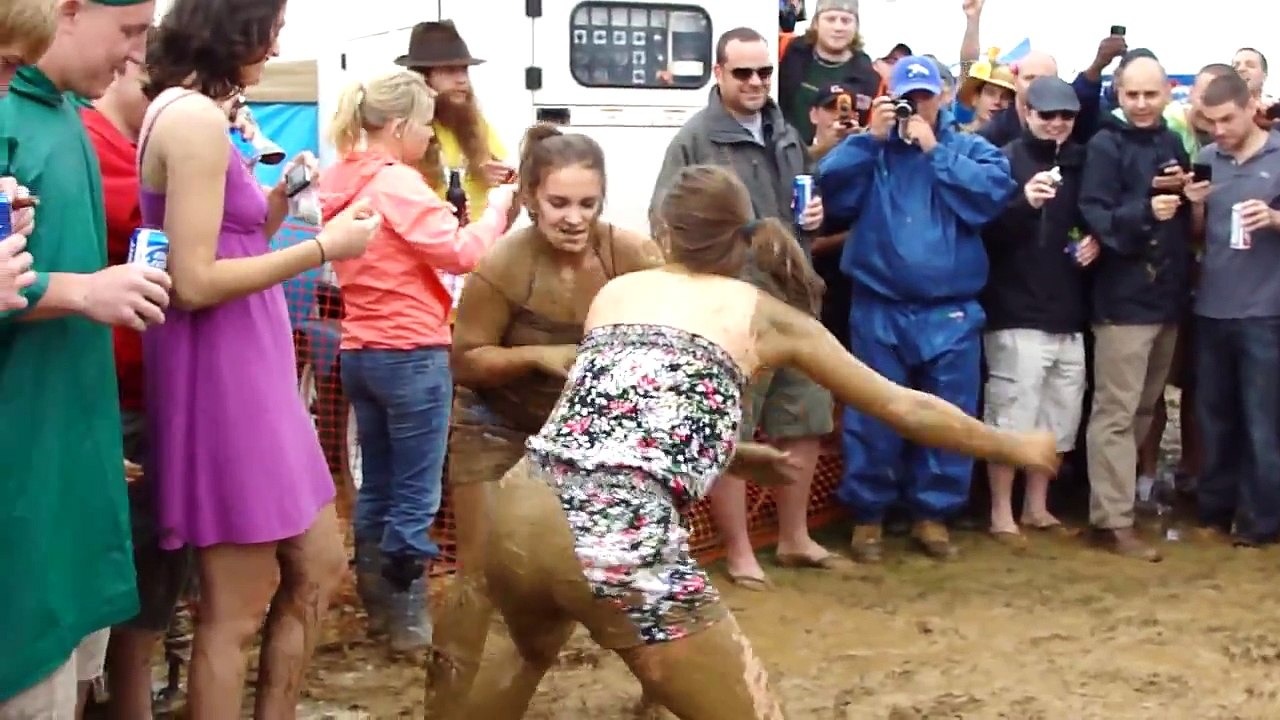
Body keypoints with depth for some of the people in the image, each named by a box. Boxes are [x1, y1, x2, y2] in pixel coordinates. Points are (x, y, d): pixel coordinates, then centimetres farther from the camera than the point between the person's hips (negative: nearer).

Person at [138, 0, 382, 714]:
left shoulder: (190, 115, 14)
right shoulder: (195, 118, -16)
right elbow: (195, 282, -21)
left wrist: (276, 204, 5)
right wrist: (324, 247, -15)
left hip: (252, 369, 10)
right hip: (222, 375, -10)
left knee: (319, 570, 16)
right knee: (237, 610, 1)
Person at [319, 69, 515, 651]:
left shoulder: (344, 182, 11)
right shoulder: (397, 183, -15)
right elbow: (460, 252, -17)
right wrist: (496, 207, -2)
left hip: (360, 352, 9)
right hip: (411, 354, -9)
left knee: (376, 487, 16)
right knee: (415, 495, -1)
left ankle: (377, 606, 25)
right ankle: (408, 619, 5)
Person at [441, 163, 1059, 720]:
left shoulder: (615, 292, 22)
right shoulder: (764, 315, 13)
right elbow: (905, 409, 20)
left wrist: (737, 455, 46)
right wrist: (1015, 446, 34)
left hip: (518, 510, 5)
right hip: (621, 539, -5)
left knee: (532, 652, 38)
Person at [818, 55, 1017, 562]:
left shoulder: (971, 149, 6)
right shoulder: (870, 147, 8)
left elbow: (994, 193, -14)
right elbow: (831, 190, -9)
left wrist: (935, 151, -11)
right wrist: (871, 138, -14)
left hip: (951, 314, 0)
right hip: (879, 311, 0)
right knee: (873, 417, 5)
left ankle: (933, 514, 21)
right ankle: (867, 515, 18)